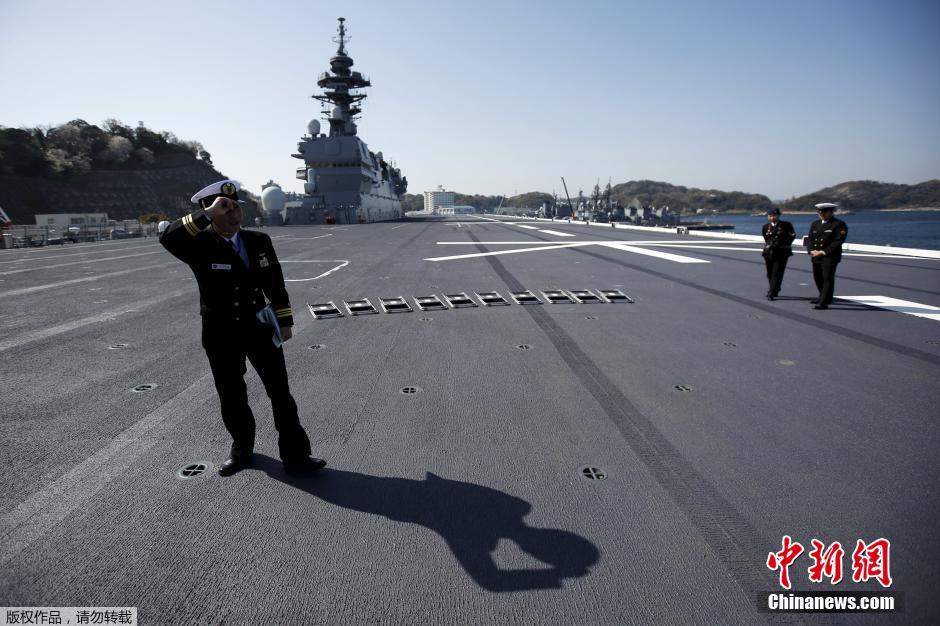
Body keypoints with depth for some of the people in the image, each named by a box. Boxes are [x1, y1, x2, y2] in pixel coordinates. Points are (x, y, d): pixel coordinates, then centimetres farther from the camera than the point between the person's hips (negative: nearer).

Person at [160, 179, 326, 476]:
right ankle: (241, 451, 36)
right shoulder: (201, 245, -10)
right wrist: (208, 213, -36)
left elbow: (275, 283, 7)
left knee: (280, 392, 2)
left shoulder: (259, 241, -1)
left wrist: (285, 320, 7)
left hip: (259, 327, 2)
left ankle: (295, 456, 11)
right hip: (221, 335, -1)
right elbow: (169, 238, -32)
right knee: (232, 398, 14)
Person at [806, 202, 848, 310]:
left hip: (830, 256, -7)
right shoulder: (815, 224, 15)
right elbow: (810, 239, 12)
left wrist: (824, 252, -18)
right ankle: (823, 296, 35)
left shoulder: (839, 224, -5)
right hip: (816, 257, 7)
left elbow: (838, 241, -13)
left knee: (827, 278, -10)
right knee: (817, 277, 14)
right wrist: (812, 250, -7)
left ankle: (824, 303, -11)